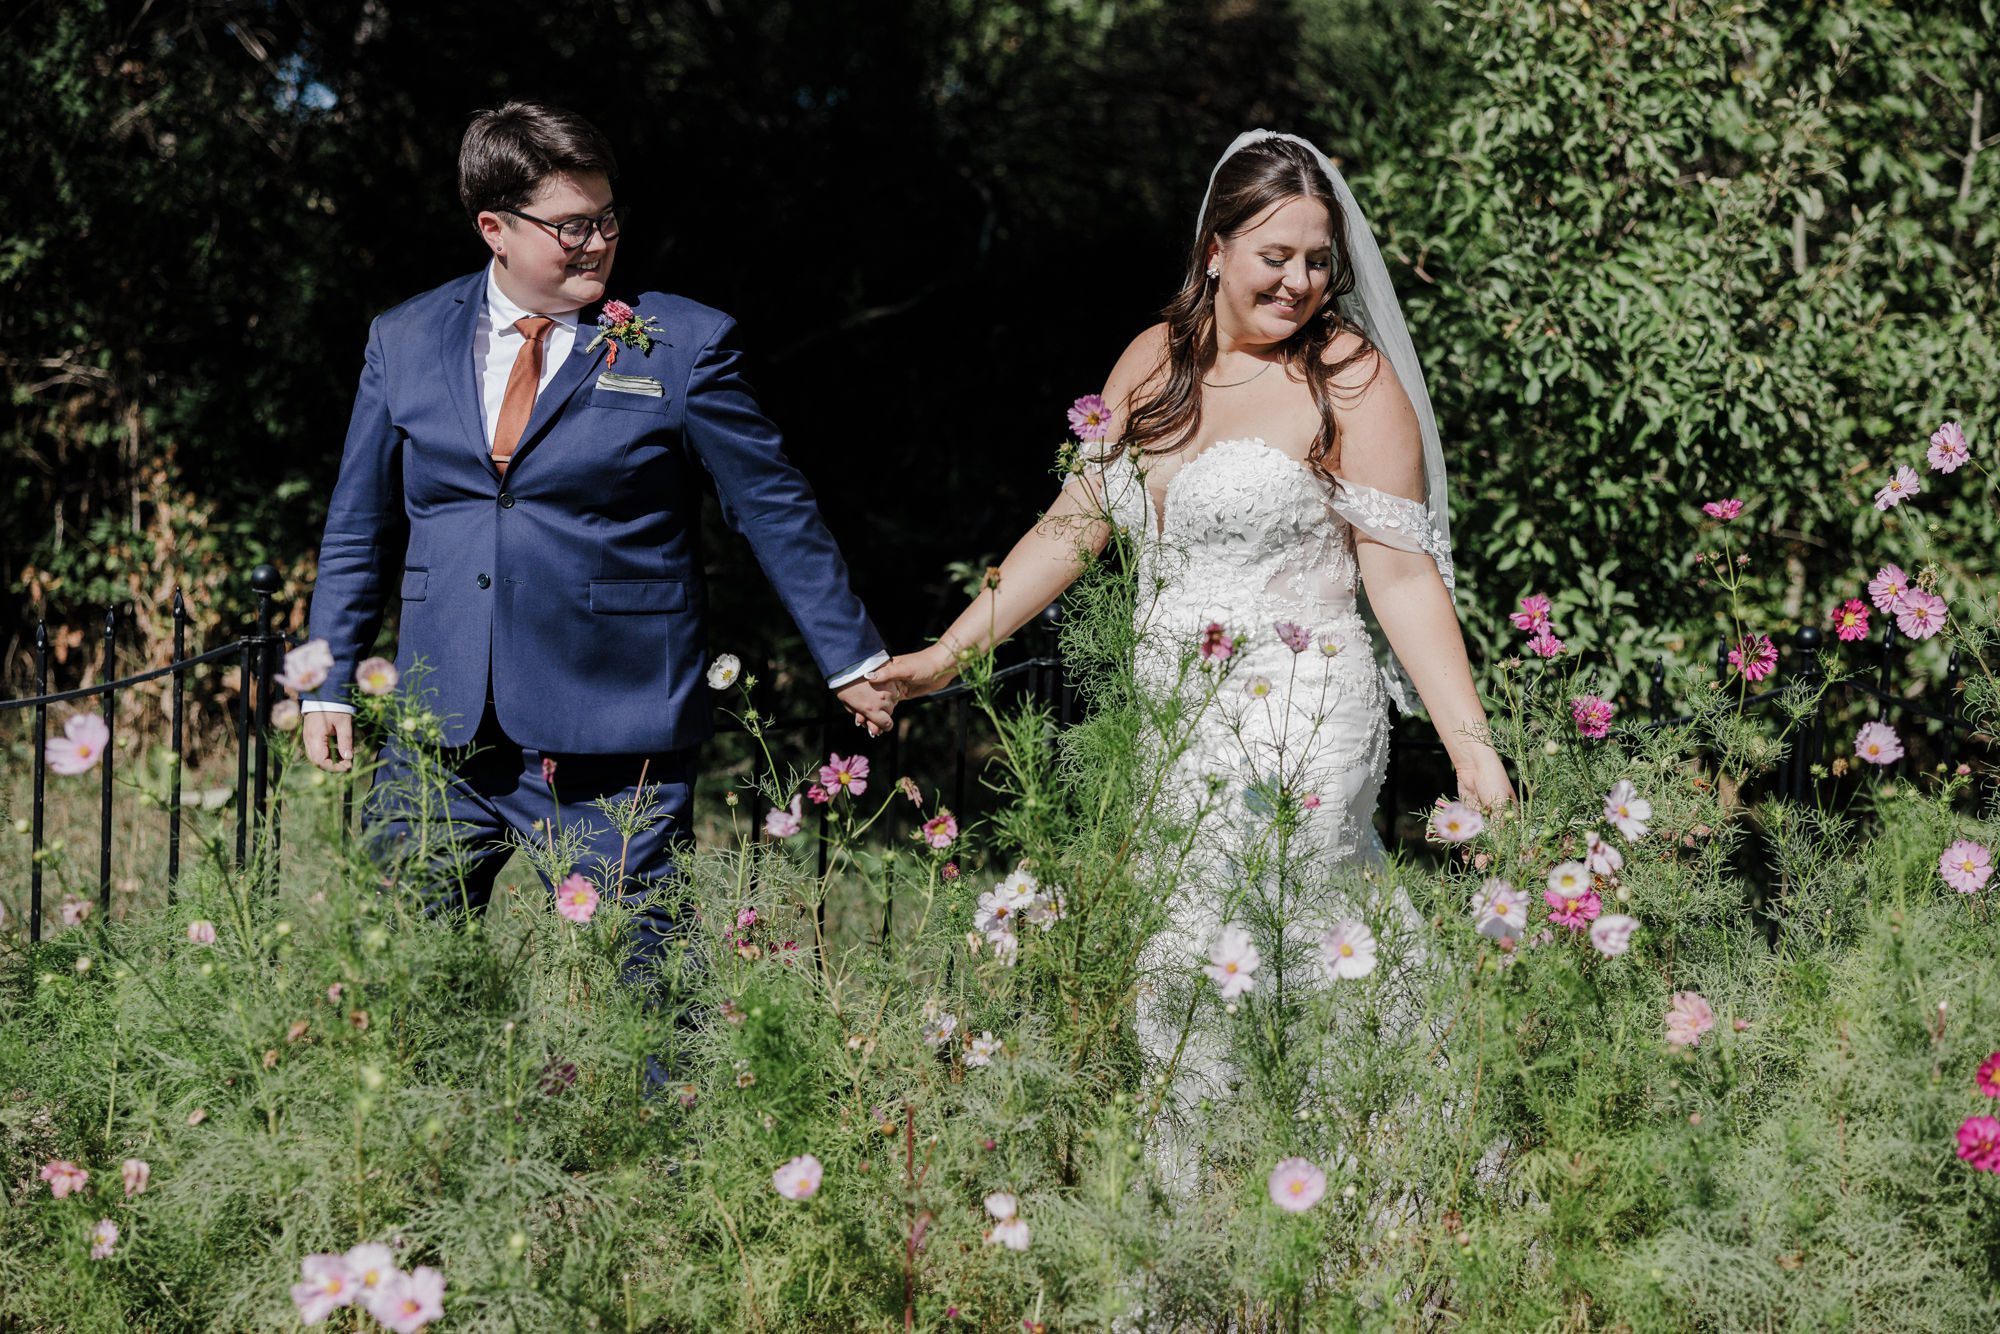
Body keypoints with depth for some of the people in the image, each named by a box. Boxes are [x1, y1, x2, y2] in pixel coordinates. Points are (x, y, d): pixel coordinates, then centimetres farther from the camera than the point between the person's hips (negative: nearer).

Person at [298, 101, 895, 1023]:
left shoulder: (682, 346, -1)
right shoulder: (403, 342, 9)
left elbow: (776, 510, 5)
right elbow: (358, 531, 16)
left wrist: (850, 658, 7)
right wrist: (327, 684, 11)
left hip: (611, 747, -3)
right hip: (440, 739, 4)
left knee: (633, 987, -2)